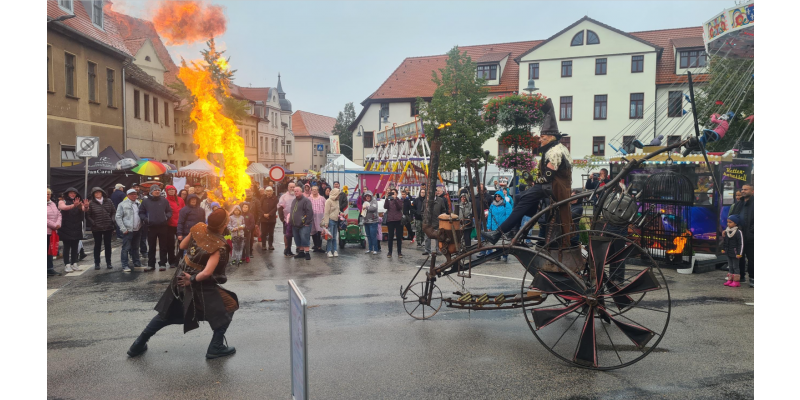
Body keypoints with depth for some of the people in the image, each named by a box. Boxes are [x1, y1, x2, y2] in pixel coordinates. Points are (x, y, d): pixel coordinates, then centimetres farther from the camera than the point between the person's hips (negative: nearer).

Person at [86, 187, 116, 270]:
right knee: (97, 245, 7)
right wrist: (93, 223, -11)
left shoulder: (108, 201, 3)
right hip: (97, 228, -2)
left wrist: (112, 220, -4)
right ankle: (97, 263, 17)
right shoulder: (91, 203, -5)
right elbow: (88, 216, -2)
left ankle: (108, 263, 18)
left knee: (108, 245, 9)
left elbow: (113, 212, 8)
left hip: (108, 227, 2)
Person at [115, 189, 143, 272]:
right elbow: (118, 217, -8)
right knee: (126, 248, -3)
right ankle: (125, 266, 2)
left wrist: (142, 225, 4)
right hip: (128, 230, -5)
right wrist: (123, 228, -13)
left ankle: (137, 264, 25)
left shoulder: (139, 203, 9)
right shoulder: (123, 204, -6)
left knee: (135, 248, 16)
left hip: (137, 230, 5)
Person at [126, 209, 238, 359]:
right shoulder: (220, 245, -23)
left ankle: (138, 345, 29)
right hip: (201, 285, -6)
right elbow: (207, 272, -30)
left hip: (181, 277, 6)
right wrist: (193, 279, -15)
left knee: (167, 313, 22)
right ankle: (215, 348, 9)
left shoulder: (198, 228, -7)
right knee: (227, 308, 10)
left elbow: (182, 245, 8)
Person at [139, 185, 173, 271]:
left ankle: (163, 264, 13)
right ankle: (151, 264, 16)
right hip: (151, 227, 0)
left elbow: (169, 211, 9)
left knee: (163, 247, 5)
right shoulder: (146, 201, 3)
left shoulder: (164, 201, 4)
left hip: (163, 227, 0)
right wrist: (145, 219, -8)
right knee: (151, 247, 9)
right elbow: (141, 213, 8)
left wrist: (166, 217, -9)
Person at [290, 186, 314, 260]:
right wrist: (290, 221, 17)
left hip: (304, 225, -8)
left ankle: (307, 253, -6)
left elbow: (309, 212, -16)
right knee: (297, 240, 11)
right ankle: (301, 252, 21)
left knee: (304, 239, -11)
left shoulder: (306, 200, -9)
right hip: (295, 225, 8)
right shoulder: (294, 201, 18)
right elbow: (292, 211, 26)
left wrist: (306, 222, -18)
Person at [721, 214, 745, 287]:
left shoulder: (738, 232, -14)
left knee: (735, 266, 0)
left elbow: (741, 244, -14)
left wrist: (739, 253, -15)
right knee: (730, 266, 13)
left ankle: (736, 281, 6)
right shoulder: (726, 231, 7)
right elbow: (724, 242, 18)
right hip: (728, 253, 7)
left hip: (735, 253, -7)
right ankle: (730, 279, 19)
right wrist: (723, 249, 13)